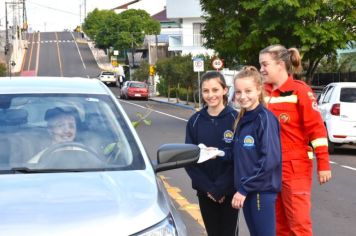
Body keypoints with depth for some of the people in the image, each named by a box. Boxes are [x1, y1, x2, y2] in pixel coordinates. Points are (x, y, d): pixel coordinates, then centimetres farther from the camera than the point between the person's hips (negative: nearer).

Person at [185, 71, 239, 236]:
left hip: (229, 191, -2)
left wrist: (220, 188, -14)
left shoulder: (235, 119, -7)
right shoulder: (195, 121, 1)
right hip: (205, 192, 3)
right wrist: (208, 188, -9)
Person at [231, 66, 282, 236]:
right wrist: (241, 187, 7)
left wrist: (244, 188, -18)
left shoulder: (265, 118, -13)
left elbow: (270, 160, -21)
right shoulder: (242, 119, 10)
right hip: (246, 190, 8)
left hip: (262, 191, -8)